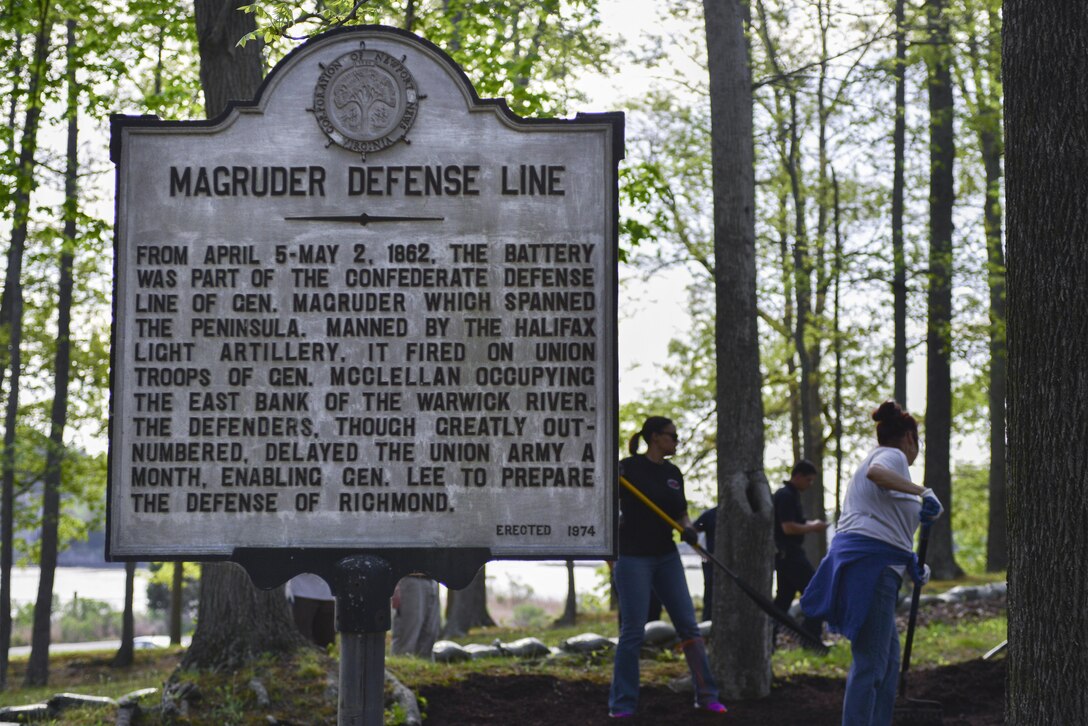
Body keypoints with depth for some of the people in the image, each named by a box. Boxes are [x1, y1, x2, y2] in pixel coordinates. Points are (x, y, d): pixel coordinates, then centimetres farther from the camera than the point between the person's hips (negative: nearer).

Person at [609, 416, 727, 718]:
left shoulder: (672, 472, 10)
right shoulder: (629, 467, -8)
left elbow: (680, 512, 16)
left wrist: (688, 529, -6)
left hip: (666, 556, 6)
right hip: (633, 556, -6)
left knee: (688, 624, 4)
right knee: (633, 629, -5)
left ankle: (706, 695, 11)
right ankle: (622, 703, 4)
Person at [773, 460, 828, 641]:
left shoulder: (790, 495, 17)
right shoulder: (786, 496, -15)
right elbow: (788, 528, -23)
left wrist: (810, 524, 10)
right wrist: (812, 528, -12)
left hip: (784, 553, 10)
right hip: (789, 553, -10)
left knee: (784, 597, 12)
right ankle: (812, 637, -9)